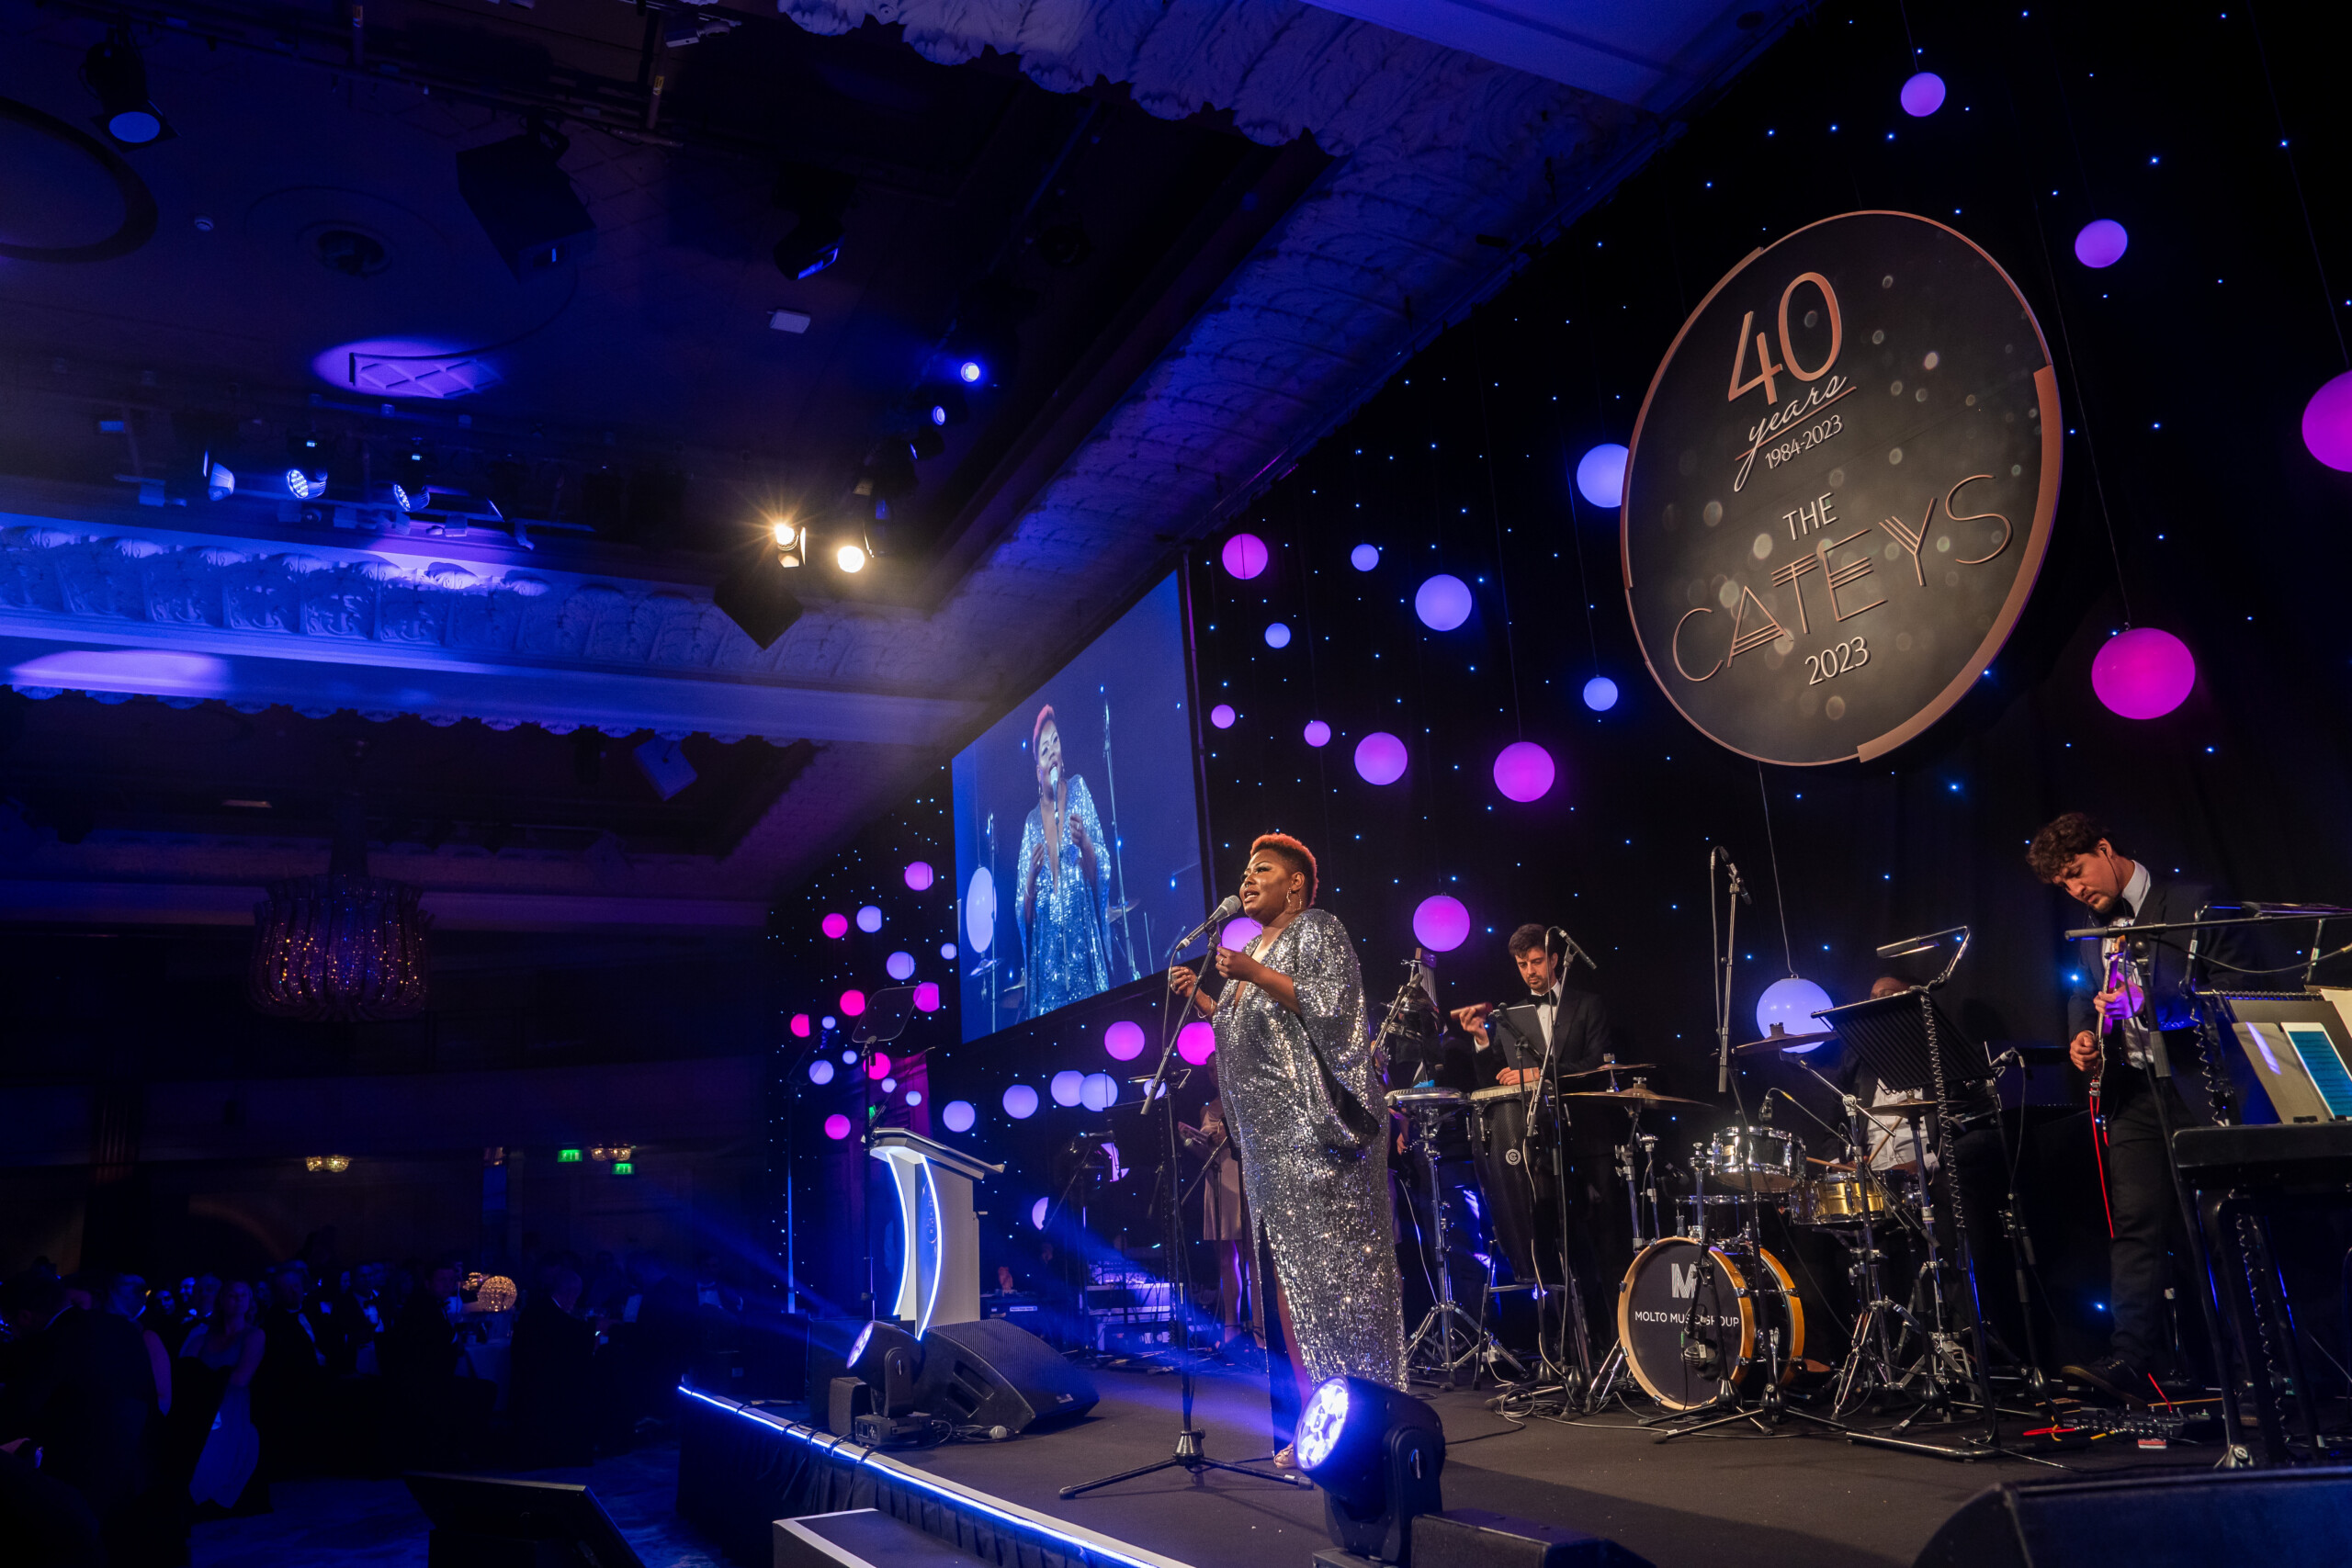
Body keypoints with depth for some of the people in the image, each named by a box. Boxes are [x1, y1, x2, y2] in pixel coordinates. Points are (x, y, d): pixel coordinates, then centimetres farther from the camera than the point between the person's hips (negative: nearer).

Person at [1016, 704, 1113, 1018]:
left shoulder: (1079, 791, 6)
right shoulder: (1031, 823, 9)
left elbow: (1099, 875, 1)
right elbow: (1024, 914, 8)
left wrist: (1084, 842, -17)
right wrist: (1031, 874, -10)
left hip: (1083, 934, -1)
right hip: (1046, 949, 2)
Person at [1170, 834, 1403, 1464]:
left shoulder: (1317, 930, -1)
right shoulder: (1253, 950, 22)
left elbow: (1330, 1008, -14)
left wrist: (1255, 976, -18)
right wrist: (1201, 998, 12)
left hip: (1315, 1128, -8)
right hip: (1270, 1139, 8)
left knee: (1332, 1266, -8)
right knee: (1289, 1273, 5)